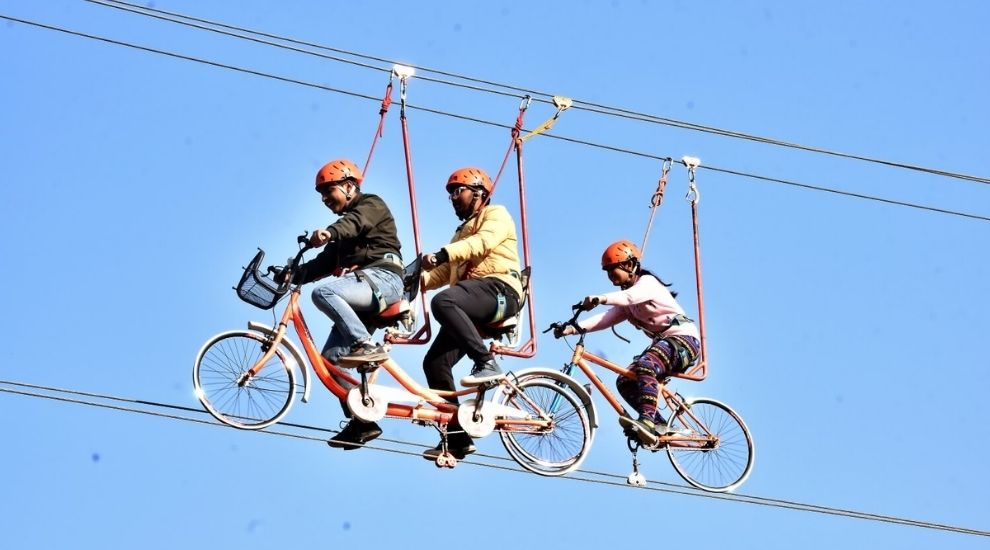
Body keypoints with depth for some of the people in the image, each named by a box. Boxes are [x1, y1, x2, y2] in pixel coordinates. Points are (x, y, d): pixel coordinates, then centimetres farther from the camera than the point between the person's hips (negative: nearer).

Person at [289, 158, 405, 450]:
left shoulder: (371, 205, 4)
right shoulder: (345, 232, 31)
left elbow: (356, 221, -20)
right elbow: (324, 262, 24)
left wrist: (329, 232, -43)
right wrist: (292, 275, 7)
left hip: (381, 278, -9)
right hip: (362, 286, 9)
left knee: (323, 291, -32)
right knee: (331, 356, -1)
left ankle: (367, 346, -30)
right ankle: (361, 421, 1)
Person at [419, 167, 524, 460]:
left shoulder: (496, 214, 10)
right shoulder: (462, 232, 35)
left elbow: (482, 242, -14)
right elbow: (445, 273, 22)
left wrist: (442, 253, -28)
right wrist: (421, 278, -1)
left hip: (498, 291, -8)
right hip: (471, 308, 8)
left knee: (443, 301, -37)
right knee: (435, 362, -6)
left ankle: (487, 364, -35)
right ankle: (457, 437, -2)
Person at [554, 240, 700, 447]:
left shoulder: (647, 282, -8)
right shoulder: (626, 304, 17)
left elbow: (630, 296, -32)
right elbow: (607, 318, 1)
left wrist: (600, 298, -50)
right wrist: (574, 327, -14)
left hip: (684, 338, -10)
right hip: (662, 341, 10)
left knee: (645, 366, -34)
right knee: (625, 382, -3)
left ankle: (647, 421, -44)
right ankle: (659, 425, -1)